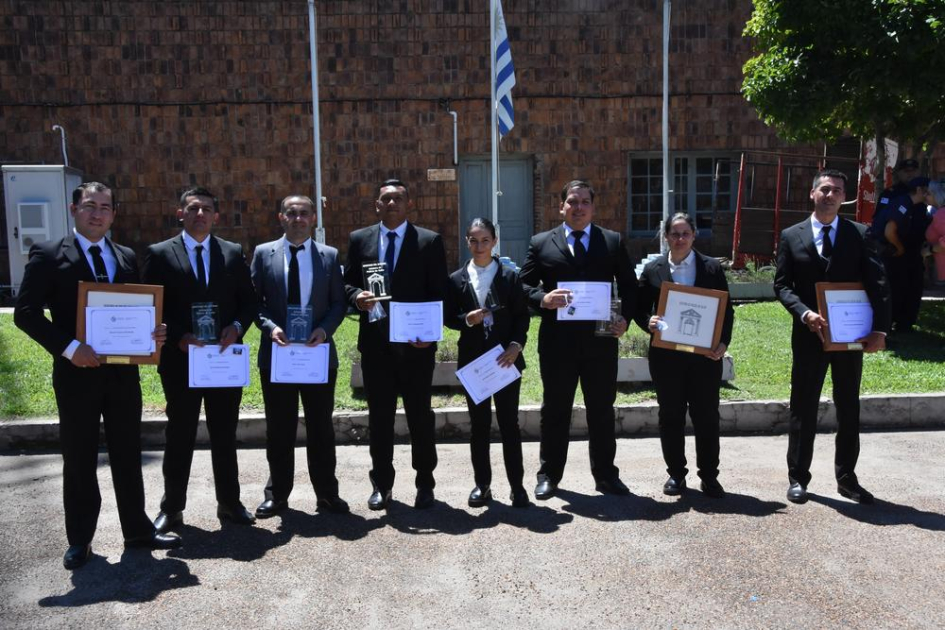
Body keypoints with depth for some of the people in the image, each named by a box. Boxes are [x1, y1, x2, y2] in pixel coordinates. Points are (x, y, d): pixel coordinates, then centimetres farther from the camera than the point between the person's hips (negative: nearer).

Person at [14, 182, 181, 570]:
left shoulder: (127, 258, 10)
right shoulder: (48, 255, -3)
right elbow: (26, 312, -9)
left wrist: (154, 332, -8)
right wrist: (69, 348, -20)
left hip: (123, 372, 4)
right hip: (77, 374, -3)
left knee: (128, 456, 13)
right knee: (79, 461, 8)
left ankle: (137, 530, 25)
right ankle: (79, 540, 23)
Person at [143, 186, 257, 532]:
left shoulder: (233, 253, 7)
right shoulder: (160, 254, 0)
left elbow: (248, 300, 8)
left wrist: (236, 327, -10)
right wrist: (178, 338, -15)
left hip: (225, 358, 2)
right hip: (180, 359, -2)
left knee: (225, 435, 12)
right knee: (179, 436, 9)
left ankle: (229, 502, 25)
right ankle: (172, 508, 22)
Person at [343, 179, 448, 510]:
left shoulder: (430, 241, 1)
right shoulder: (359, 239, 8)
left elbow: (439, 293, -2)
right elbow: (347, 283, 11)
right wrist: (357, 297, -12)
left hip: (416, 343, -2)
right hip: (375, 342, 2)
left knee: (420, 414, 7)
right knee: (379, 416, 10)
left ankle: (425, 483, 21)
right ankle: (381, 484, 23)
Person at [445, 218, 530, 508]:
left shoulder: (510, 277, 1)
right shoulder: (457, 279, 5)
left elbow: (522, 316, 1)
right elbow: (449, 318, 6)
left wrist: (516, 346, -13)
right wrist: (467, 320, -14)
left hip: (506, 358, -1)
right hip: (473, 360, 2)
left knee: (509, 422, 3)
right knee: (478, 424, 8)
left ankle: (517, 485, 12)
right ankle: (482, 484, 19)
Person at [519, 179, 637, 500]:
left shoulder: (613, 242, 8)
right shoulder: (541, 243, 5)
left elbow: (629, 286, 10)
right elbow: (523, 285, 3)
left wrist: (625, 318, -5)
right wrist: (543, 299, -17)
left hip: (601, 340, 1)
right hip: (557, 341, -1)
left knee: (602, 410, 10)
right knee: (555, 410, 9)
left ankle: (605, 474, 24)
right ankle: (549, 475, 21)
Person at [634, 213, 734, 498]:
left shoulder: (712, 268, 3)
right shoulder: (652, 270, 5)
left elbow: (726, 310, 4)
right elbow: (640, 308, 6)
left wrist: (723, 342, -9)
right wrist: (648, 322, -15)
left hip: (705, 355, 0)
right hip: (666, 355, 1)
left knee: (707, 416, 5)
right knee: (670, 416, 8)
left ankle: (709, 476, 18)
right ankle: (676, 473, 22)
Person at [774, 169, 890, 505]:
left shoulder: (860, 235, 2)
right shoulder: (791, 236, 2)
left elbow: (877, 284, -5)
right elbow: (782, 285, -2)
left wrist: (880, 328, -17)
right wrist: (805, 313, -19)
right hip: (809, 335, -1)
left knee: (849, 409, 11)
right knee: (803, 408, 7)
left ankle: (846, 478, 25)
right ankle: (798, 477, 18)